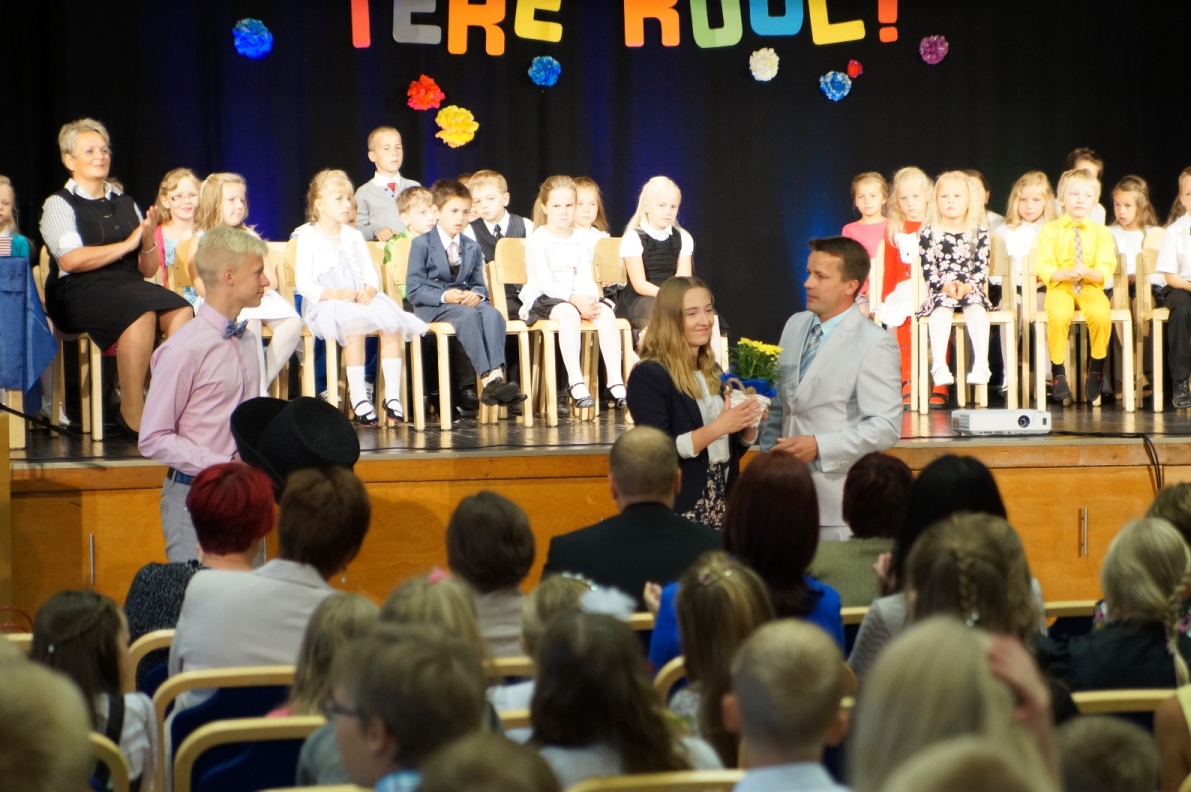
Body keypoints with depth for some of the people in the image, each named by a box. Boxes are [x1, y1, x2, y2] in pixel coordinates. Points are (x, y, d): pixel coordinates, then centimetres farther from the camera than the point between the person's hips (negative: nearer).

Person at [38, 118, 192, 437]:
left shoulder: (126, 204, 22)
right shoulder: (59, 204, 6)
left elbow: (148, 269, 20)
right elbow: (71, 260, -11)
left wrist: (148, 241, -2)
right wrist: (127, 245, -6)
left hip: (130, 286, 5)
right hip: (80, 292, -5)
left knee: (181, 312, -27)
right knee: (141, 313, -36)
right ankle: (132, 416, -32)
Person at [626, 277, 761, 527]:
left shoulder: (712, 372, 11)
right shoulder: (648, 376, -10)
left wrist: (748, 424, -3)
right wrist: (717, 427, -24)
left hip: (720, 504, 6)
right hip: (678, 510, -6)